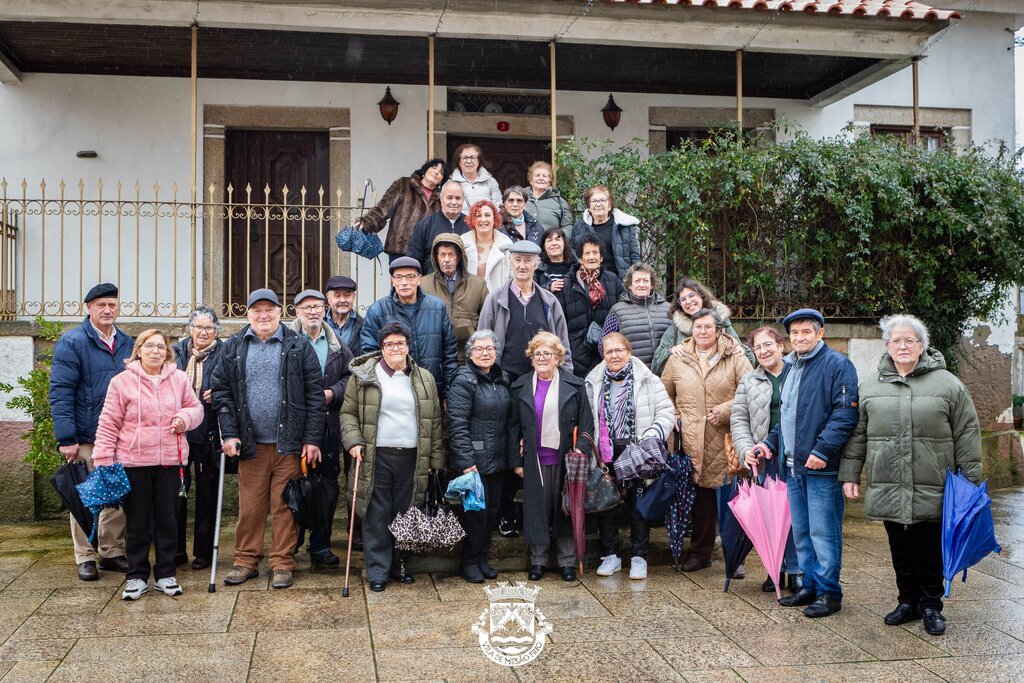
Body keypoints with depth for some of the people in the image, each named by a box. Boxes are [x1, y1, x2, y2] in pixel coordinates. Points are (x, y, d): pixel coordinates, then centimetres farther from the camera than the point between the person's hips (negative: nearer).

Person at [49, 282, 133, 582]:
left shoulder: (127, 343, 9)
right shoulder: (72, 342, -7)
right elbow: (60, 392, -12)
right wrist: (66, 438, -18)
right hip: (86, 438, -5)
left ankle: (113, 552, 22)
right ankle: (85, 557, 15)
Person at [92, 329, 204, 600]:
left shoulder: (180, 379, 5)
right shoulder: (122, 381, -3)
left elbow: (196, 408, 15)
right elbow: (108, 424, -2)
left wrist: (186, 417, -9)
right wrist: (103, 461, -6)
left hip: (170, 462, 2)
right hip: (133, 463, -2)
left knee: (168, 519, 10)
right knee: (137, 521, 7)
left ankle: (165, 574, 22)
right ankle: (137, 576, 19)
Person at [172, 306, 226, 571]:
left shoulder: (224, 355, -1)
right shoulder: (177, 352, 8)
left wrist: (218, 397, -18)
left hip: (208, 436, -2)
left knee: (207, 493, 7)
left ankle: (203, 551, 17)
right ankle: (176, 550, 15)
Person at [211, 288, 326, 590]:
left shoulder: (299, 347, 1)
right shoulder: (233, 348, 8)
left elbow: (315, 395, -1)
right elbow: (222, 392, 7)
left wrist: (312, 438, -6)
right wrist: (229, 434, -3)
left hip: (289, 443, -1)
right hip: (250, 444, 2)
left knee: (284, 505, 4)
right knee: (250, 506, 7)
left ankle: (282, 563, 14)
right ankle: (246, 561, 20)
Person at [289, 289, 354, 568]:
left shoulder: (337, 344, 11)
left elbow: (351, 376, 9)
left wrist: (332, 393, -5)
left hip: (329, 425, 4)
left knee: (328, 485, 7)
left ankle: (320, 546, 17)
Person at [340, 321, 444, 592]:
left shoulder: (424, 379, 10)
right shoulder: (364, 376, 2)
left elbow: (434, 421, 12)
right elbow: (348, 413, 6)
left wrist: (435, 459, 8)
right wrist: (353, 441, -10)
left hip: (412, 458, 3)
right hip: (376, 457, -2)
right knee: (377, 516, 0)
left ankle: (400, 565, 23)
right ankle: (378, 571, 9)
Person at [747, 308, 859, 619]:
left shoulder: (837, 365, -9)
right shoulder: (789, 367, 17)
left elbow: (845, 413, -18)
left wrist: (822, 449, -23)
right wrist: (770, 444, 14)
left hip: (821, 466, -8)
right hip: (793, 465, 8)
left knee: (823, 531, -3)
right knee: (801, 531, 14)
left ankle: (829, 592, 8)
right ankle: (810, 586, 25)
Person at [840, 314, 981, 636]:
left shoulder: (947, 384, 1)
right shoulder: (870, 386, 8)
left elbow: (967, 433, 2)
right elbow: (857, 434, 12)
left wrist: (971, 479, 0)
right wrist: (850, 475, 9)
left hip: (932, 490, -2)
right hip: (888, 488, 2)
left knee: (929, 550, 6)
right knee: (900, 549, 11)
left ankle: (931, 606, 21)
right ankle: (908, 601, 26)